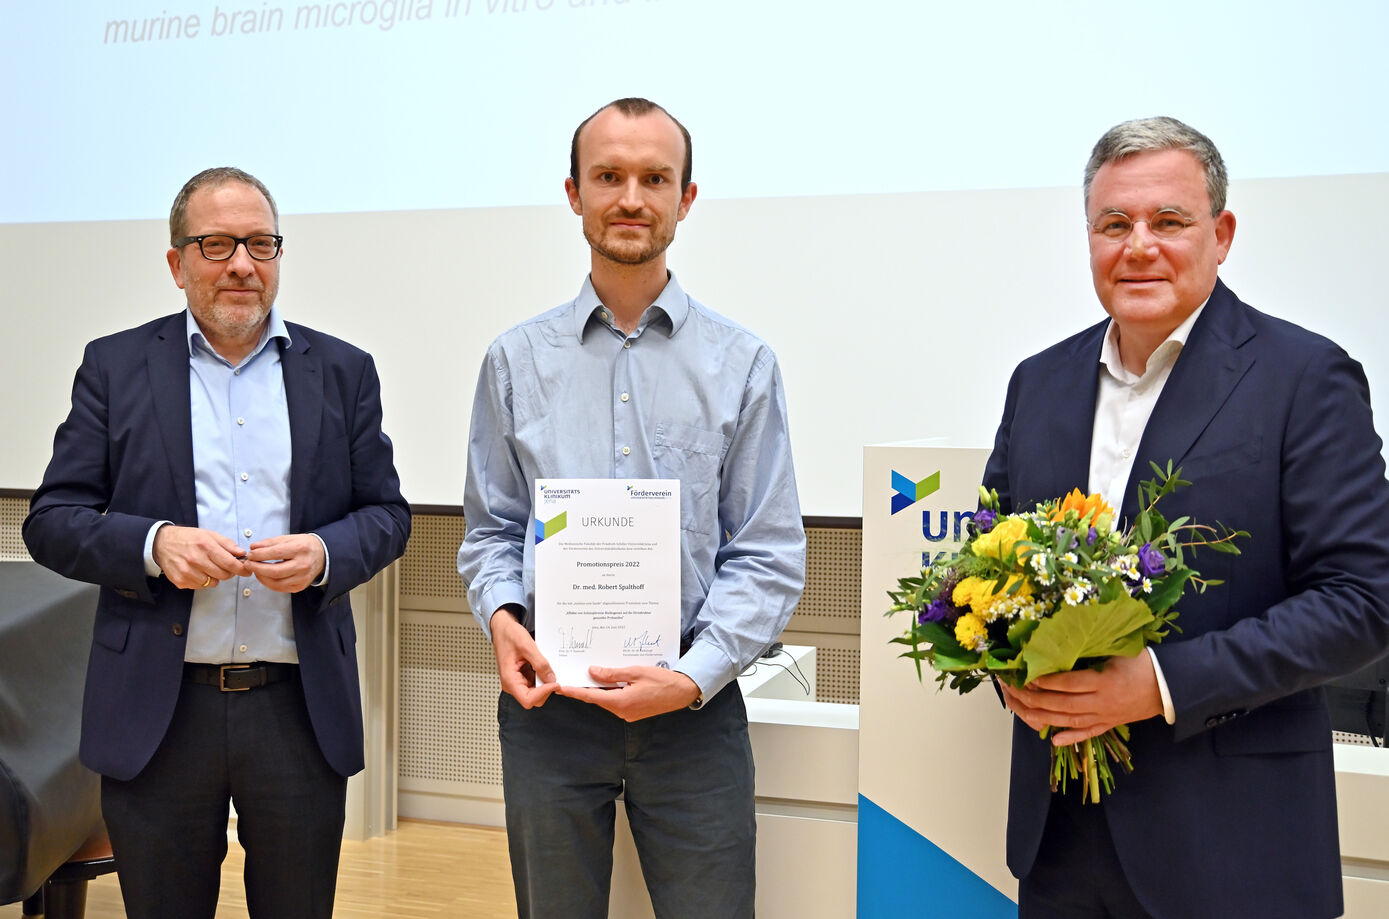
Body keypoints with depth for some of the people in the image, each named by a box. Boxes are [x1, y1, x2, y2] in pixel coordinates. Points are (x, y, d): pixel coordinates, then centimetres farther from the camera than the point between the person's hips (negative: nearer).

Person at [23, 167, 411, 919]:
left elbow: (387, 514, 8)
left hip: (301, 708, 1)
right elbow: (51, 521, 1)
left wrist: (325, 553, -14)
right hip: (157, 710, 0)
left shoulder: (343, 372, 7)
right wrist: (154, 543, -17)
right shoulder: (115, 366, 4)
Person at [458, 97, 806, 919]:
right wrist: (500, 616, -10)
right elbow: (491, 527, 10)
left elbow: (769, 553, -2)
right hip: (548, 697, 1)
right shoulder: (517, 360, 6)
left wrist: (695, 676, -14)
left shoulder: (743, 364, 1)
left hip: (693, 702, -1)